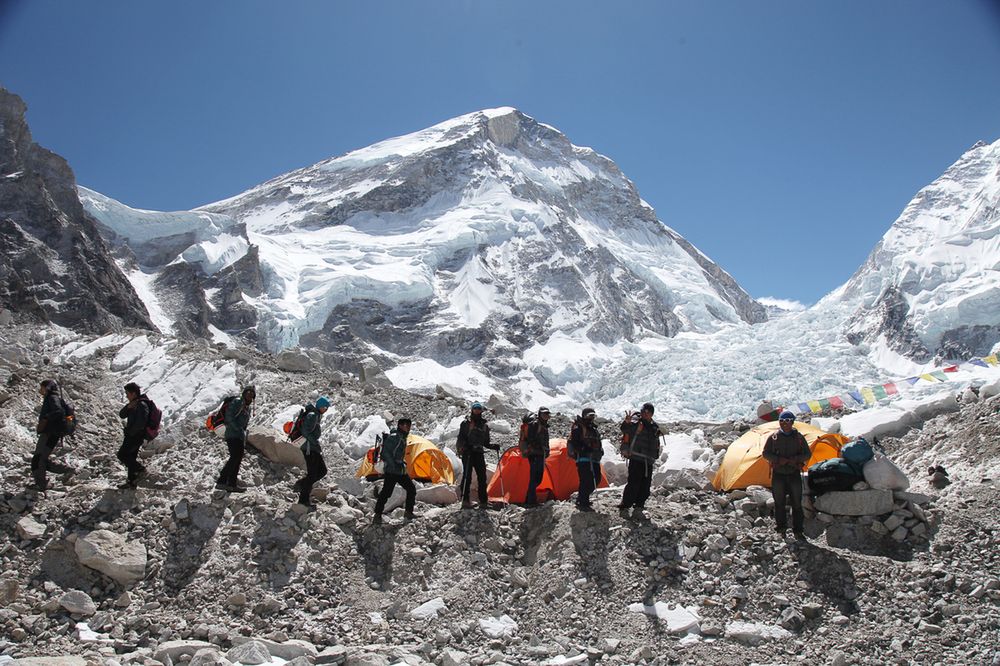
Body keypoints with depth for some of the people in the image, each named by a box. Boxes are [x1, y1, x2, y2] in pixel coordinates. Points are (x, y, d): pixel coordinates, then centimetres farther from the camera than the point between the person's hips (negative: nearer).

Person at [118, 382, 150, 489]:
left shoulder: (142, 405, -21)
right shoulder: (133, 403, 10)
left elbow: (140, 424, -27)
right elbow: (121, 415, 8)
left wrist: (130, 432, -15)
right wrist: (128, 407, -10)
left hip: (136, 436, -10)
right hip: (132, 435, 10)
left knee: (122, 455, -7)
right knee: (131, 457, 15)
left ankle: (140, 470, 3)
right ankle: (131, 482, 24)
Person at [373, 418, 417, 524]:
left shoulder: (403, 438, 15)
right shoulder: (393, 437, -15)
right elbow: (386, 452, -21)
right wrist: (394, 465, -23)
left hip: (401, 471, 10)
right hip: (391, 471, -10)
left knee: (411, 489, 11)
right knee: (386, 493, -11)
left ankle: (408, 513, 19)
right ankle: (377, 516, -6)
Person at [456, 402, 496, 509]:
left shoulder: (484, 426, 18)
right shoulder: (466, 424, 4)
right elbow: (460, 439, -1)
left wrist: (493, 446, 3)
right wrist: (464, 446, -19)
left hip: (479, 454, 4)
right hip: (467, 454, -4)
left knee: (482, 477, 0)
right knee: (467, 477, -8)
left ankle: (483, 501, 5)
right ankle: (465, 500, -4)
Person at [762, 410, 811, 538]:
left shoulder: (799, 437, 1)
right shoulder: (773, 437, -1)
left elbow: (807, 454, 5)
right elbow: (766, 453, 2)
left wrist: (796, 459, -15)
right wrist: (778, 459, -15)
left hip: (794, 473, 0)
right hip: (778, 474, 0)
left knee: (797, 503, 2)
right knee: (779, 503, 6)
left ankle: (798, 530, 10)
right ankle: (781, 528, 19)